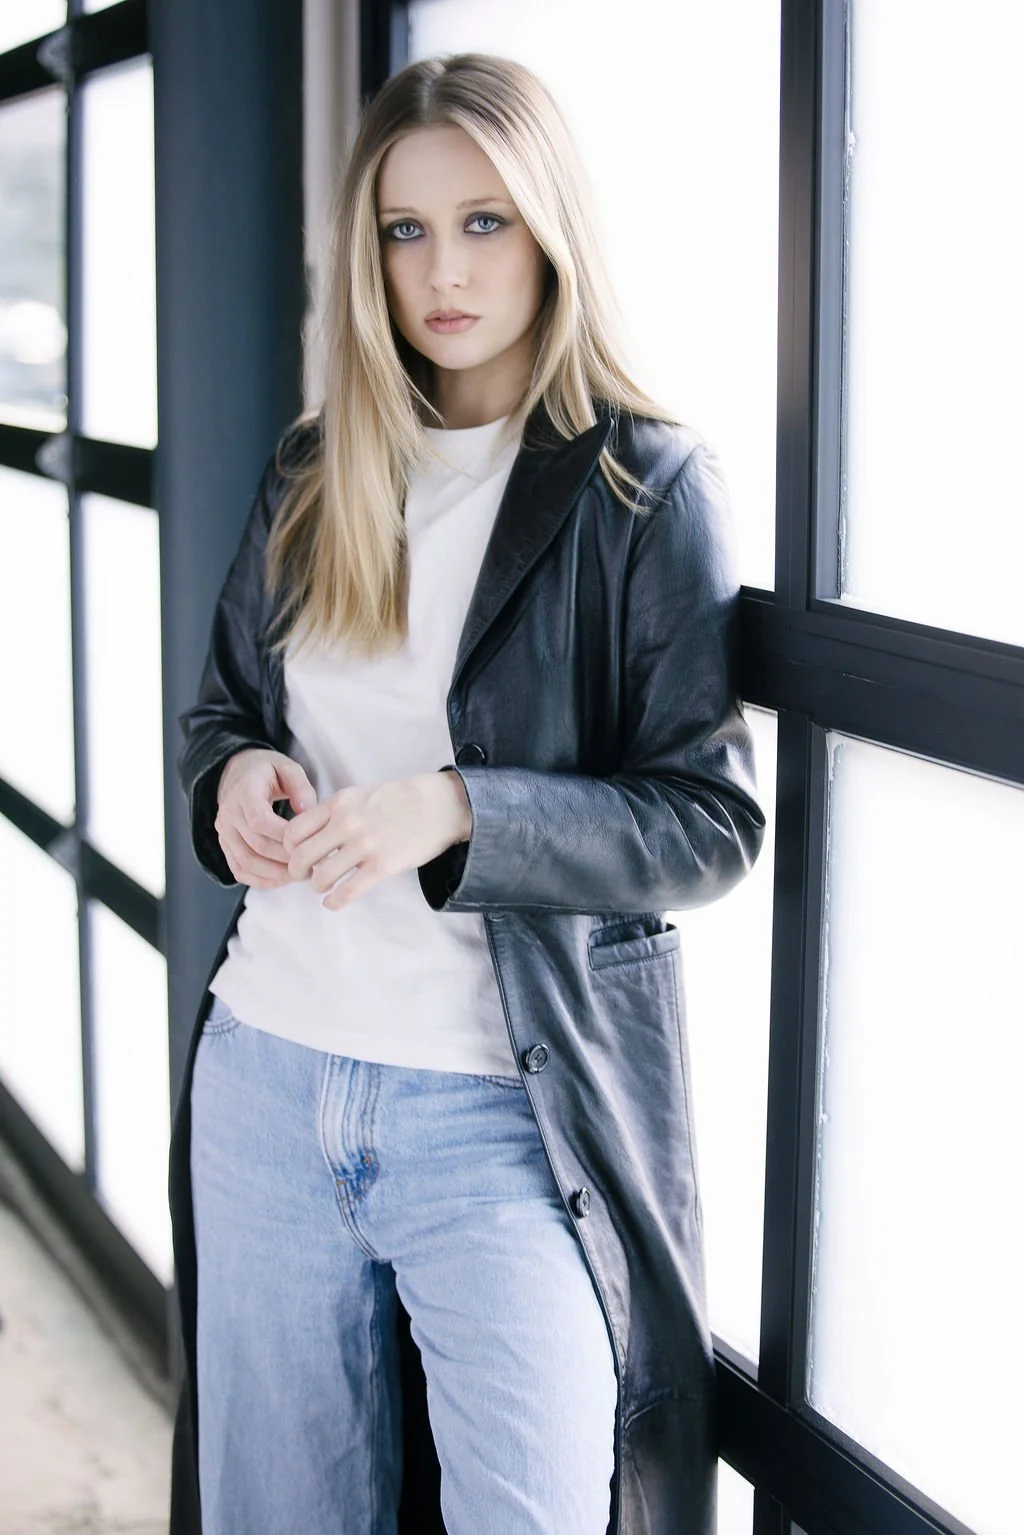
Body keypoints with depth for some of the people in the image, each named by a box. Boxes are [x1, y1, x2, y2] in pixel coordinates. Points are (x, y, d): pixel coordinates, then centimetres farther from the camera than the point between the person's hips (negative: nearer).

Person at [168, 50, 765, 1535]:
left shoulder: (648, 486, -8)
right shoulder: (312, 472, 8)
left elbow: (710, 818, -10)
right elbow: (221, 707, 17)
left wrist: (456, 811, -24)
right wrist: (236, 777, -8)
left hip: (504, 1115, -5)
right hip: (265, 1074, 5)